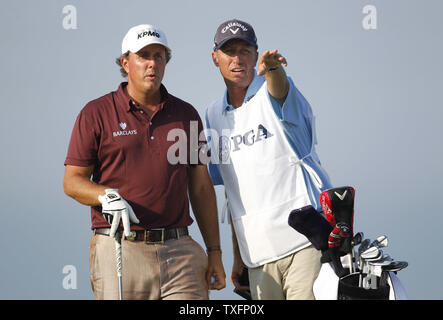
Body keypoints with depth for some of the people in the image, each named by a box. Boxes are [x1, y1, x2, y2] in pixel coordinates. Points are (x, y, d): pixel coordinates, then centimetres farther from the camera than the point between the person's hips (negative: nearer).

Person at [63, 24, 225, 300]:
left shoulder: (186, 115, 14)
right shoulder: (96, 114, 4)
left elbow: (201, 187, 15)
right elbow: (72, 181, 3)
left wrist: (214, 252, 11)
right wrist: (107, 197, -18)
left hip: (179, 252, 2)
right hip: (119, 252, -2)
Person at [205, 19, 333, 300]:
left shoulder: (270, 93, 1)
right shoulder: (215, 114, 16)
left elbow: (279, 88, -27)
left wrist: (271, 67, -52)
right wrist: (238, 256, 18)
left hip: (306, 242, -5)